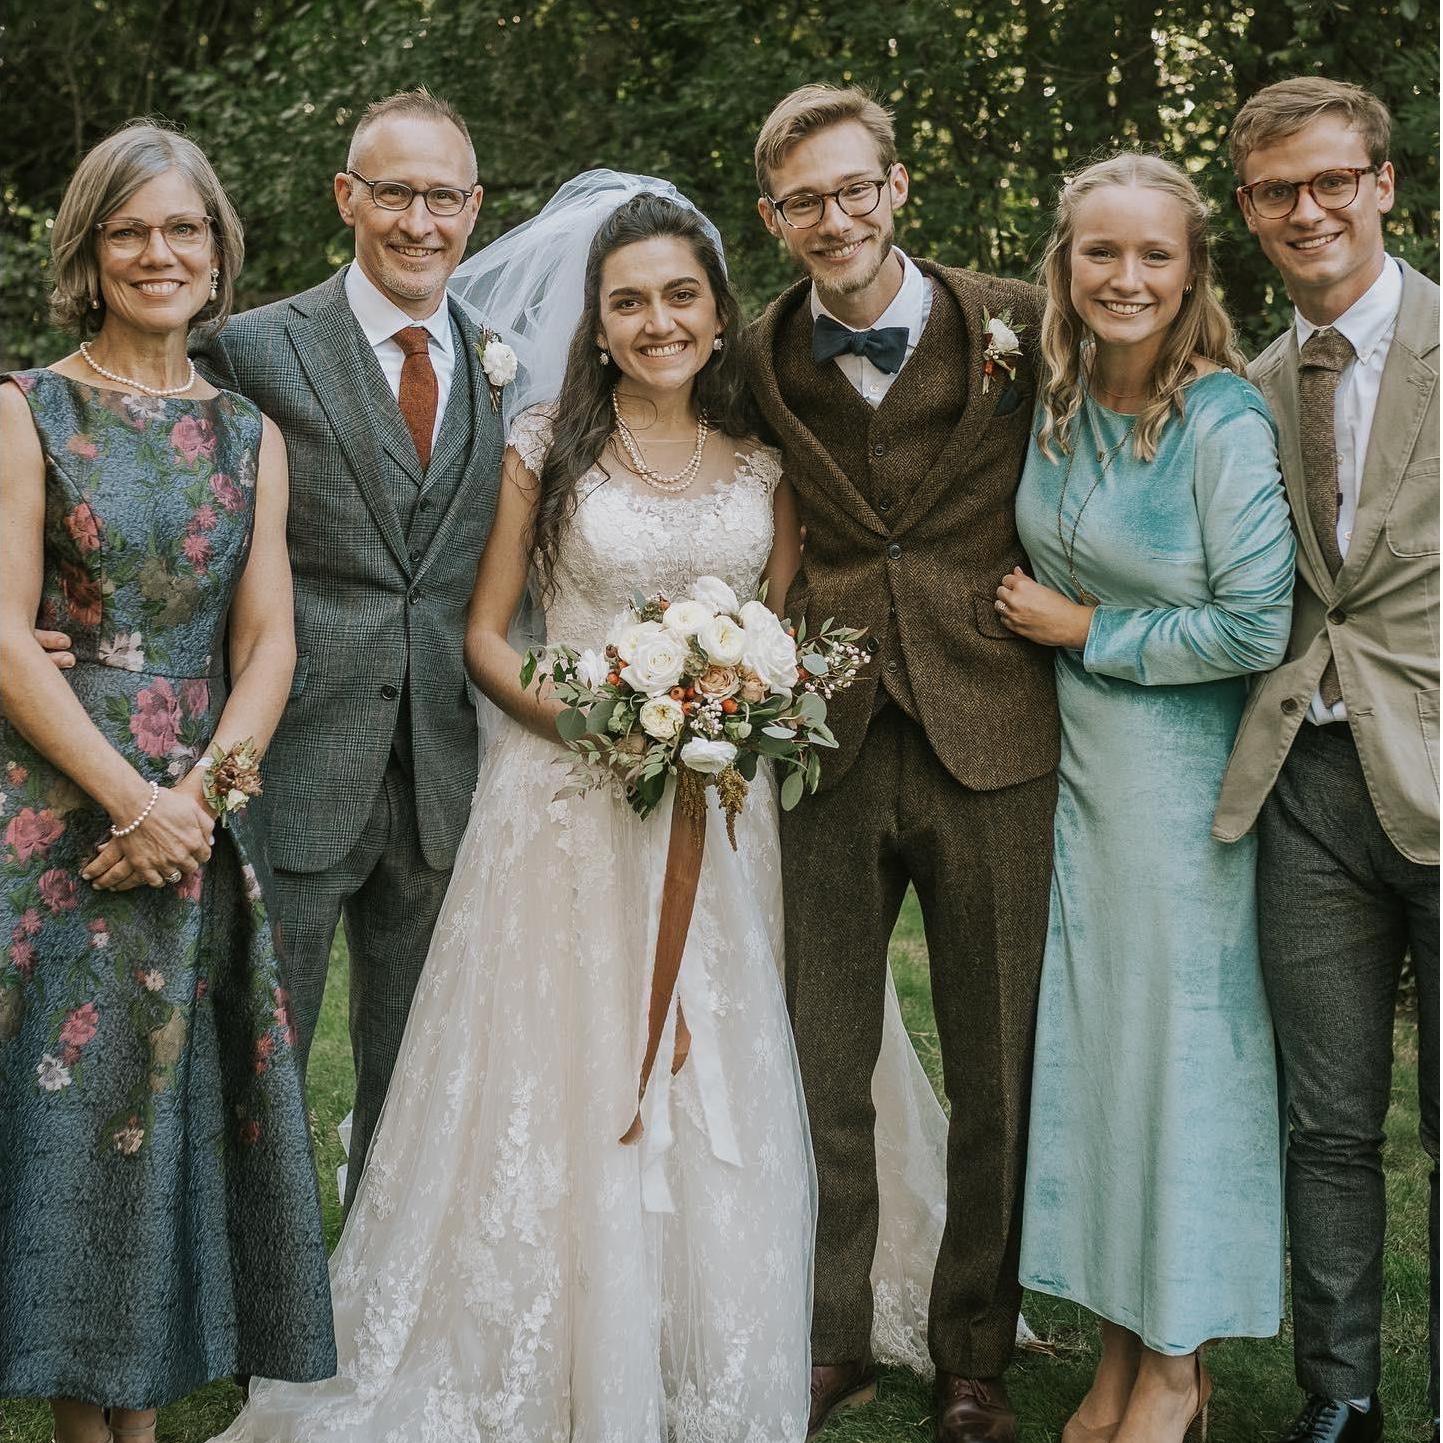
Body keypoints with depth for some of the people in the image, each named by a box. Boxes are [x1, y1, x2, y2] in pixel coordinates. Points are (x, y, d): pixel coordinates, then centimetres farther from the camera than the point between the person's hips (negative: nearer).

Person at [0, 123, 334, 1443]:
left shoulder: (250, 434, 11)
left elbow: (268, 642, 5)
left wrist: (201, 795, -10)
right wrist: (131, 797, -15)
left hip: (203, 822, 3)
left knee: (181, 1097, 5)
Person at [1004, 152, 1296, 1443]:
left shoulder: (1225, 420, -16)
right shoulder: (1057, 404, 3)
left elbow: (1255, 626, -18)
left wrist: (1085, 632, -12)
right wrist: (1038, 623, 5)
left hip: (1178, 765, -6)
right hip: (1069, 755, 6)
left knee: (1175, 1037, 4)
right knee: (1085, 1037, 10)